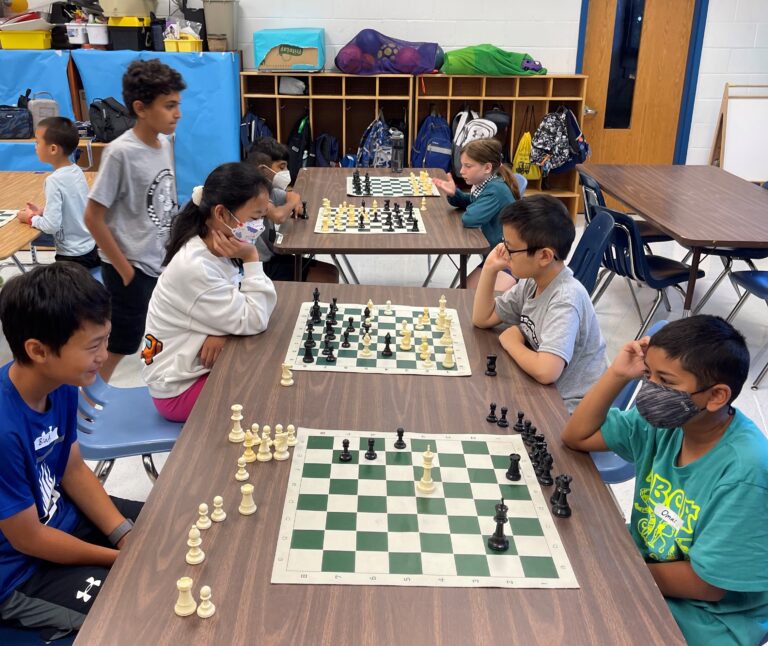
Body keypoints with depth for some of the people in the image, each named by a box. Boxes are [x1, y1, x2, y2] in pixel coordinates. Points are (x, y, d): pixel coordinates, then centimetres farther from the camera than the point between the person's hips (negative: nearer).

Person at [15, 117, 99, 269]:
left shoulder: (54, 181, -22)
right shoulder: (77, 171, 1)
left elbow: (52, 226, -23)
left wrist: (30, 218, -6)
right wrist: (42, 213, 9)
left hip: (73, 257, -8)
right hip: (90, 248, 8)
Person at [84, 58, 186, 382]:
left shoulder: (165, 144, 2)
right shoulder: (120, 152, -19)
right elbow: (93, 217, -17)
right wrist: (124, 269, -14)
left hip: (163, 264, 7)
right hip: (132, 269, -7)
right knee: (116, 348, 6)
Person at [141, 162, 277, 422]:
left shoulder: (219, 251, -2)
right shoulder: (195, 268, -29)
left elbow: (260, 308, -4)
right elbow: (254, 322, -23)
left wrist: (222, 330, -22)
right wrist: (251, 260, -24)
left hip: (204, 366, 8)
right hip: (180, 388, -8)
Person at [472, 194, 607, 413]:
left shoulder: (565, 299, -27)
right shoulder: (532, 281, -1)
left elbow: (545, 371, -38)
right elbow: (482, 319, 9)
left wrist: (511, 342, -18)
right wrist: (490, 269, -5)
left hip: (570, 409, -8)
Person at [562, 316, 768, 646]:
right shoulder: (666, 417, -12)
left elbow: (707, 584, -23)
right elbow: (576, 436, -3)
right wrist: (618, 374, -17)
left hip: (707, 617, -6)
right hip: (646, 564, 6)